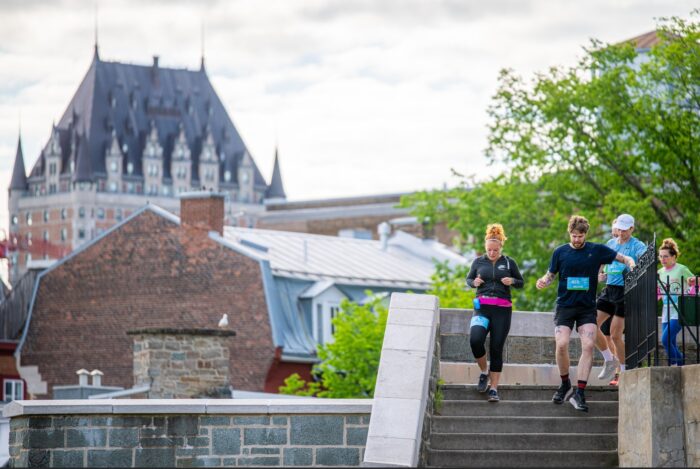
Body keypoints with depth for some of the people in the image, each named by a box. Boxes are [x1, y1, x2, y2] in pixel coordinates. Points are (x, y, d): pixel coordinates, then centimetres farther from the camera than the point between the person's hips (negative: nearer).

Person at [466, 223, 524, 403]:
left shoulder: (509, 263, 5)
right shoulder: (479, 262, 8)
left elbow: (521, 282, 12)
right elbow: (468, 279, 19)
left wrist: (512, 281, -10)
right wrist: (474, 282, -4)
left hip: (502, 309, -1)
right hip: (482, 307, 1)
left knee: (497, 348, -2)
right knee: (475, 340, -23)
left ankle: (494, 388, 4)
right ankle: (484, 373, 3)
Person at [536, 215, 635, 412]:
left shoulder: (597, 250, 2)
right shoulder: (560, 252, 3)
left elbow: (625, 258, 7)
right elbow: (551, 274, 11)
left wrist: (631, 263, -15)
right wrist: (543, 281, -12)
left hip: (587, 307, 0)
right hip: (565, 305, 0)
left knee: (588, 346, -15)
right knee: (561, 344, -16)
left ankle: (579, 393, -12)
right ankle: (565, 384, 9)